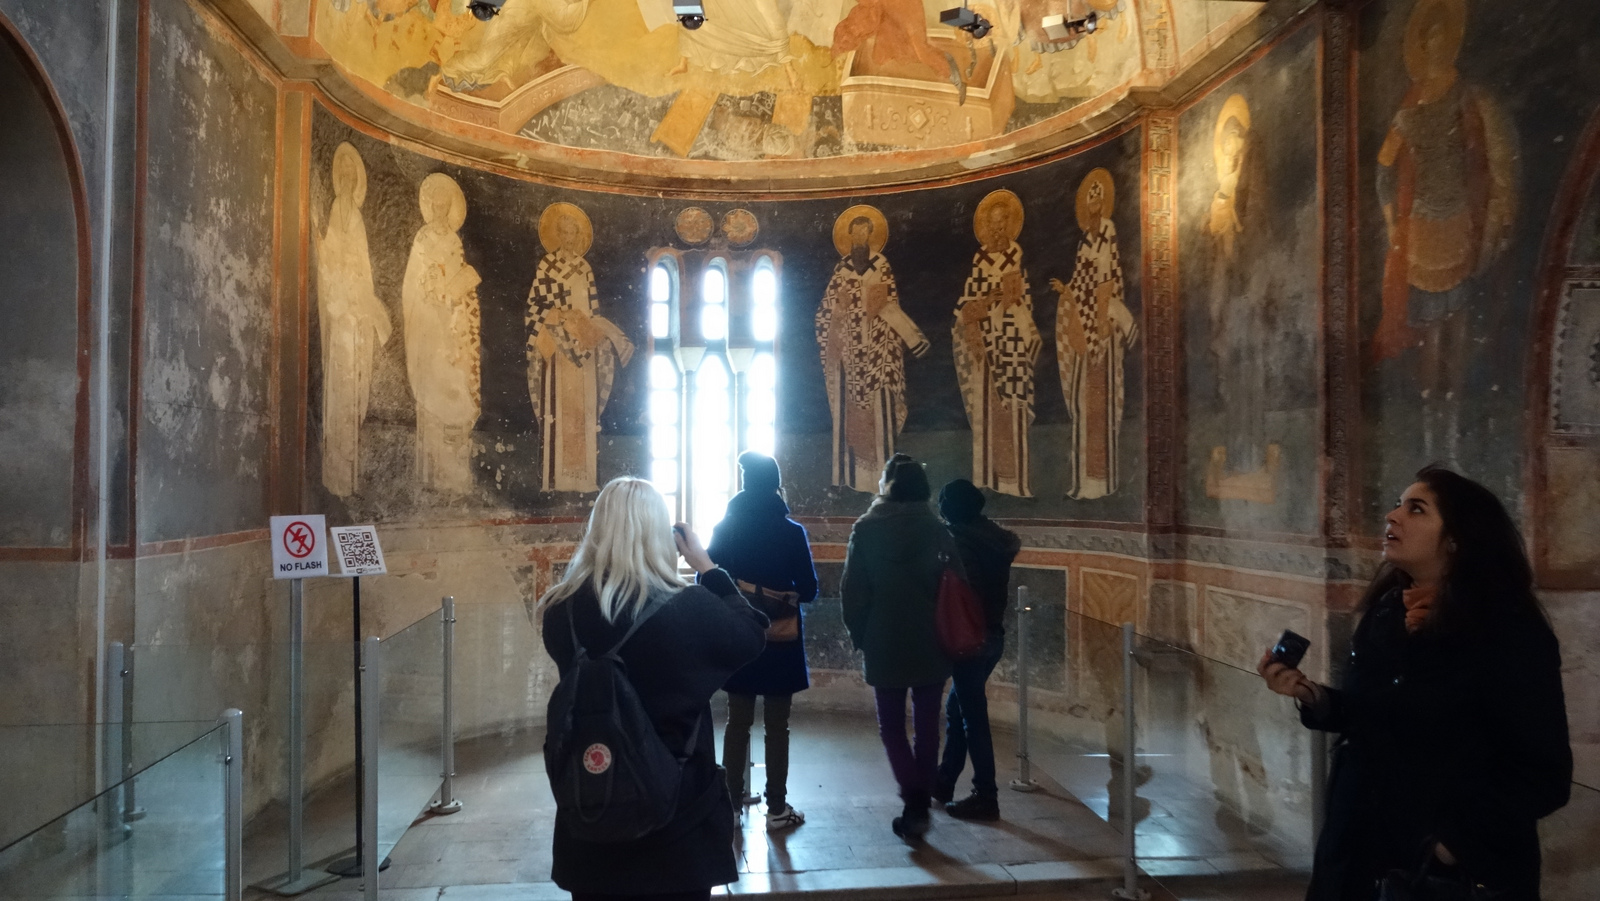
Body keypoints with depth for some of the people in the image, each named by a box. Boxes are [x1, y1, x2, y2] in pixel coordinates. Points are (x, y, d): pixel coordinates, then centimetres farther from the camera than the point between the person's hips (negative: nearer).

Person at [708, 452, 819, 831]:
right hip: (780, 642, -2)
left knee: (737, 723, 12)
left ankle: (732, 804, 18)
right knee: (777, 726, 5)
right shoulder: (791, 531, -9)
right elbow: (808, 590, -6)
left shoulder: (724, 528, -2)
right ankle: (776, 809, 12)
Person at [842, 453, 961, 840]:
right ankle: (920, 805, 19)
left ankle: (914, 797, -6)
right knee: (926, 727, 14)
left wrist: (860, 636, 7)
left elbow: (852, 593, -6)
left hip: (885, 647, -1)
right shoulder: (936, 529, -5)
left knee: (891, 726, 12)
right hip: (931, 647, 1)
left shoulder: (866, 530, -6)